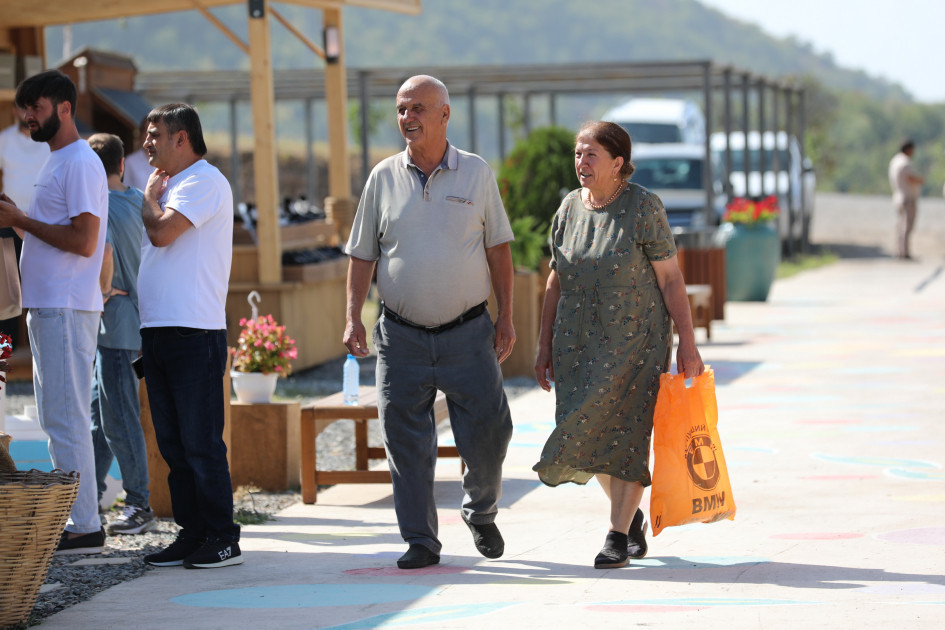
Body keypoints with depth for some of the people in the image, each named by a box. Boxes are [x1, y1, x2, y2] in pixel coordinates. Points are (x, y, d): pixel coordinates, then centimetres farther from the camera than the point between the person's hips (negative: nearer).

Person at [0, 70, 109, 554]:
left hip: (67, 309, -10)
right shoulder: (57, 162, 19)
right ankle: (70, 518, 16)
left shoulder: (81, 163, -12)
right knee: (55, 417, 12)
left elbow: (83, 241, -21)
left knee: (67, 417, -10)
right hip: (46, 307, 10)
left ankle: (84, 525, -8)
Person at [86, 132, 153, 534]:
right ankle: (91, 490, 26)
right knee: (97, 409, 18)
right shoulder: (138, 201, 8)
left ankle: (139, 506, -2)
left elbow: (104, 253, -32)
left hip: (115, 323, -9)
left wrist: (104, 291, -15)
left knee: (120, 419, -5)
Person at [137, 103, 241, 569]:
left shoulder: (204, 181, -8)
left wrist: (151, 195, -2)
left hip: (193, 332, -9)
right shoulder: (172, 185, 21)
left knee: (201, 442, -8)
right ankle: (191, 535, 13)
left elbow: (162, 232, -19)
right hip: (158, 331, 9)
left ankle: (222, 539, -4)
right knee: (173, 443, 9)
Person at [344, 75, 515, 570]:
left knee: (487, 432, -2)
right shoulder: (384, 178, 4)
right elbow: (362, 255, 9)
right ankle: (420, 541, 10)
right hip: (402, 336, 1)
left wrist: (506, 317, 1)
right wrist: (353, 317, -1)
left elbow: (498, 248, 6)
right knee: (407, 441, 0)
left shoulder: (476, 174, 2)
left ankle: (480, 513, 26)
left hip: (468, 332, -1)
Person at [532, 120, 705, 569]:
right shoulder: (569, 209, 5)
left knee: (626, 432, -4)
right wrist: (545, 346, 10)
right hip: (579, 342, 5)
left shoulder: (643, 208, -10)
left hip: (635, 339, -5)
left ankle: (619, 534, 5)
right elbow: (556, 283, 11)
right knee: (590, 434, 5)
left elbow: (671, 279, -10)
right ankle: (632, 515, 27)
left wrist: (687, 343, -13)